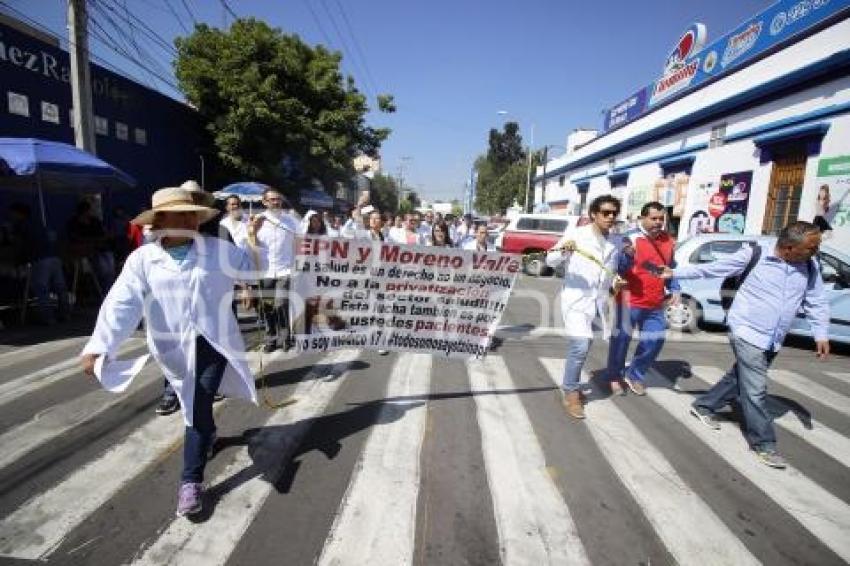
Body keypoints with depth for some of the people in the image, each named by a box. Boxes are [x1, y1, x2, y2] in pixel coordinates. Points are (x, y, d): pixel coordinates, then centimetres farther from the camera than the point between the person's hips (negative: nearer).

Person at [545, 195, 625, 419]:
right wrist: (563, 251, -29)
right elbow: (550, 261, -9)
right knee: (580, 345, -16)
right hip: (576, 298, -5)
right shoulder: (576, 234, -6)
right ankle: (571, 393, 3)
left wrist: (615, 281, 1)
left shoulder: (615, 242, 9)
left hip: (600, 300, 6)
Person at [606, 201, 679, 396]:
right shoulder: (631, 238, -11)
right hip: (630, 301, -6)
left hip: (655, 305, 6)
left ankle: (634, 375, 29)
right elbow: (619, 269, -15)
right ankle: (615, 378, 22)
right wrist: (627, 256, -34)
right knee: (622, 339, 3)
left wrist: (674, 289, 9)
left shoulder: (668, 241, 8)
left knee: (655, 341, 11)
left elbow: (671, 267, 21)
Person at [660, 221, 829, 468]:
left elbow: (817, 302, 11)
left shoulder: (810, 267, 2)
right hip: (747, 333, -6)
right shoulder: (753, 256, -14)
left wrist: (821, 334, 4)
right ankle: (764, 444, 11)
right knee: (755, 390, -4)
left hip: (772, 341, 6)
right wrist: (675, 273, -4)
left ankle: (703, 406, 37)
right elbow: (710, 268, -6)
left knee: (739, 378, 18)